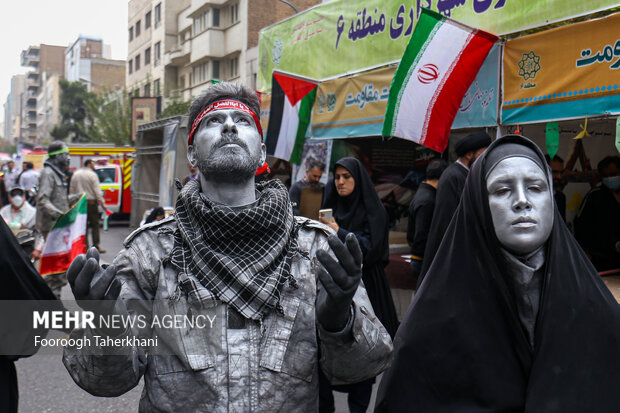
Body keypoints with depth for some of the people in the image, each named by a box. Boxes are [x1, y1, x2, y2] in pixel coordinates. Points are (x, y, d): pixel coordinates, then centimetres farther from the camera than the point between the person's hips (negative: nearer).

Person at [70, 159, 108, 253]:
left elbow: (71, 190, 12)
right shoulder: (92, 175, -8)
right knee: (95, 224, 0)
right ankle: (96, 246, -1)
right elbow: (97, 191, -12)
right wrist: (102, 203, -11)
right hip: (91, 202, -5)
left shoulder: (75, 174, 10)